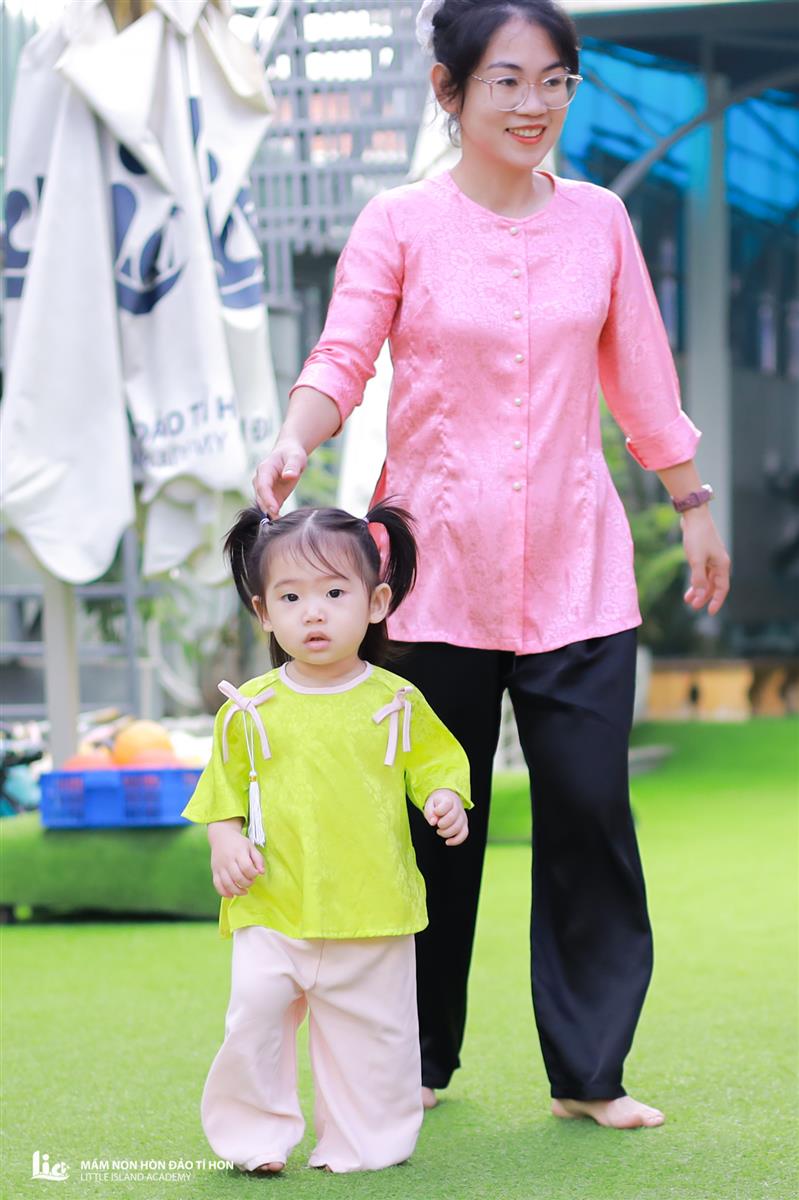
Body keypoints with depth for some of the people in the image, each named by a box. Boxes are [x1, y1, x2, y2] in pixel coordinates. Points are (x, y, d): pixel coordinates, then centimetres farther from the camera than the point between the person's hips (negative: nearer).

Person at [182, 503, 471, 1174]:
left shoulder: (396, 703, 1)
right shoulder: (251, 709, 2)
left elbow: (436, 762, 10)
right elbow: (223, 788, 9)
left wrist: (446, 799, -10)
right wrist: (226, 841, -7)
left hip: (373, 909, 0)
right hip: (273, 908, 0)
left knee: (373, 1030, 6)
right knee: (256, 1016, -9)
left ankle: (362, 1143, 22)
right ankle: (257, 1135, 9)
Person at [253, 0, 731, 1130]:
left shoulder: (599, 220, 7)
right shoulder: (400, 224, -1)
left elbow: (641, 377, 15)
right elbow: (342, 357, -9)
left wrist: (695, 505, 19)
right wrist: (294, 443, -28)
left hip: (575, 569, 2)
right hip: (439, 569, -2)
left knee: (590, 808, -2)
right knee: (437, 817, 6)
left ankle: (588, 1071, 10)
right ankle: (422, 1061, 22)